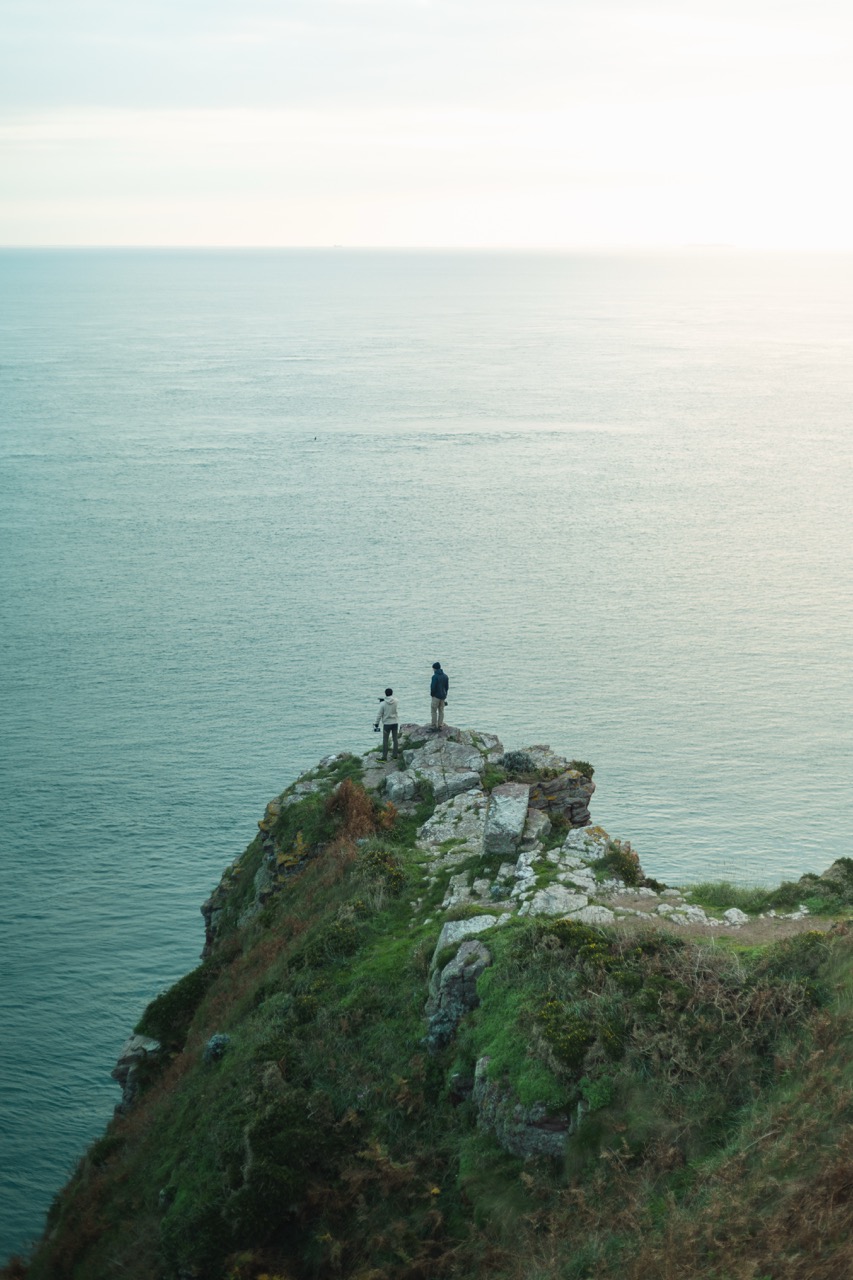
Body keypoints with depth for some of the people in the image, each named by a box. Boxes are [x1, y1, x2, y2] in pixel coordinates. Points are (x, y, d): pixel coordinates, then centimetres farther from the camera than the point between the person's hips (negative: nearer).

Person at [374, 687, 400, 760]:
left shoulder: (383, 704, -14)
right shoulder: (395, 701, -7)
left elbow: (379, 715, -10)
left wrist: (376, 724, 0)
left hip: (387, 723, -3)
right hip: (395, 723, 3)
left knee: (385, 740, 2)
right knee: (395, 739, 11)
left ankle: (384, 756, 1)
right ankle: (394, 755, 15)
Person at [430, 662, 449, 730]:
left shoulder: (435, 676, -16)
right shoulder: (445, 676, 6)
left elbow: (433, 687, -17)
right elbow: (447, 686, 10)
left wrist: (432, 694, -1)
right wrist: (445, 694, 16)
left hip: (436, 696, -7)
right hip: (443, 696, 7)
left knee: (434, 711, 0)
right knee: (441, 711, 12)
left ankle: (435, 727, -2)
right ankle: (440, 726, 12)